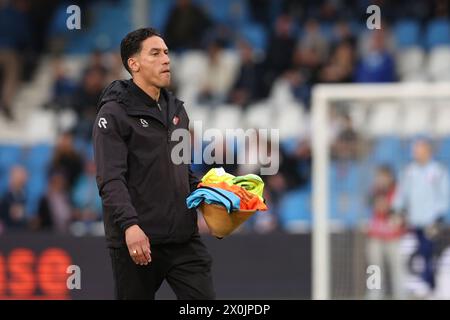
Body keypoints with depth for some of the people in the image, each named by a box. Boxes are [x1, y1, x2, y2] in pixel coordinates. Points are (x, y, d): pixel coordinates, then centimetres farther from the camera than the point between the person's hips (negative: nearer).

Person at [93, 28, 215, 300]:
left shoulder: (176, 109, 17)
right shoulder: (115, 113, -6)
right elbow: (111, 180, -15)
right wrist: (129, 225, -28)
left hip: (184, 238, 6)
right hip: (136, 239, -6)